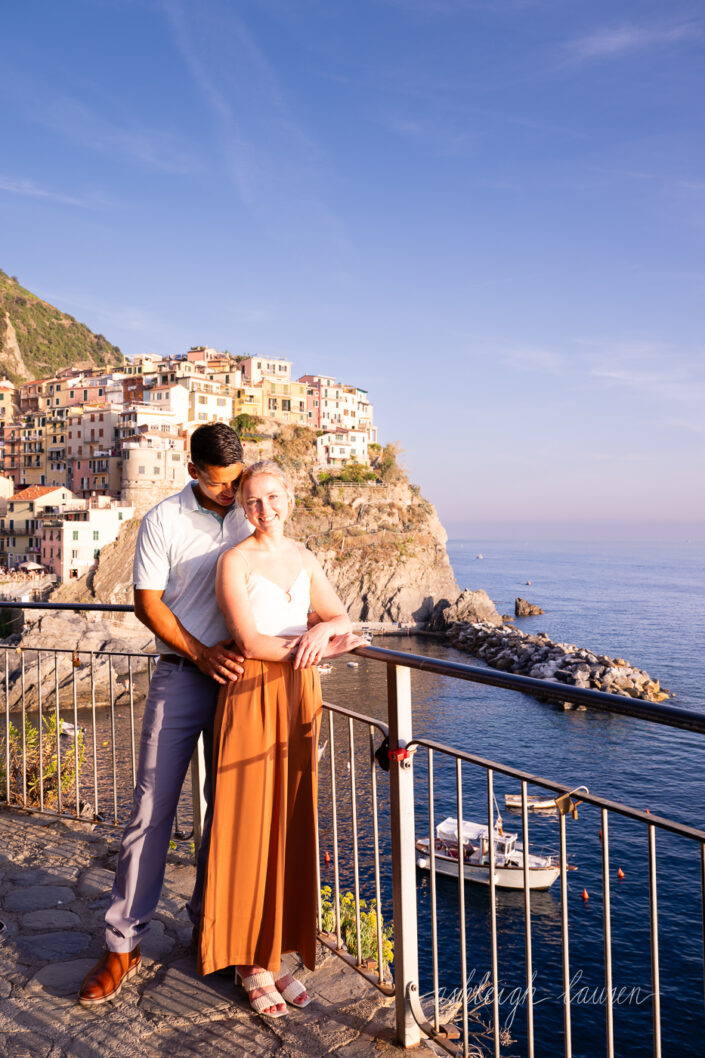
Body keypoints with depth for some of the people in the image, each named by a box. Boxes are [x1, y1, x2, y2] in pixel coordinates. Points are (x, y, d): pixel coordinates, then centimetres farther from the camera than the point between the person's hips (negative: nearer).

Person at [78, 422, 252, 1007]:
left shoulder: (255, 516, 5)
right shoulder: (164, 520, -5)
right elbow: (148, 603, -5)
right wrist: (201, 653, -14)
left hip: (240, 674, 3)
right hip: (182, 674, -3)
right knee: (153, 805, 0)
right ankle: (123, 943, 13)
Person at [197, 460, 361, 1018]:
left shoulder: (304, 558, 10)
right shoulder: (235, 561, -8)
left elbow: (344, 620, 5)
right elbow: (250, 641, -15)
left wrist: (324, 628, -17)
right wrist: (316, 648, -18)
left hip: (299, 698, 5)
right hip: (251, 698, -5)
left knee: (291, 829, 10)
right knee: (251, 830, 2)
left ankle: (275, 953, 25)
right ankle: (250, 962, 18)